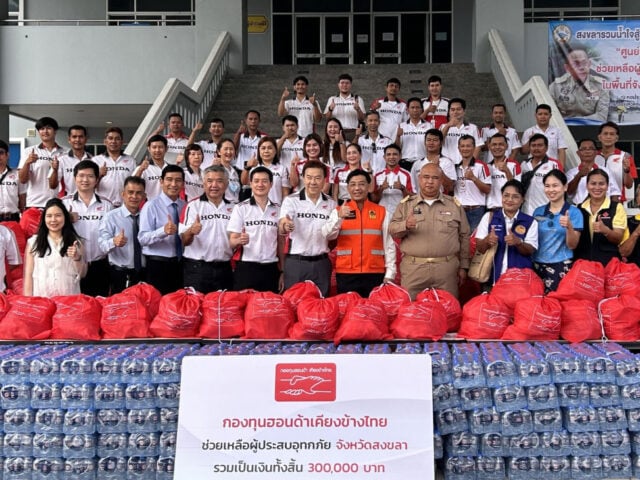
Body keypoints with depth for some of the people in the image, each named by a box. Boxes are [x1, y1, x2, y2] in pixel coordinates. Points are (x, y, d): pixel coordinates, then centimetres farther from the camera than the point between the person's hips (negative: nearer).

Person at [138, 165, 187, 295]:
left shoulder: (185, 206, 10)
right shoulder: (151, 206, -7)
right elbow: (142, 238, -17)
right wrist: (163, 231, -32)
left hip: (180, 265, 5)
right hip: (158, 265, -5)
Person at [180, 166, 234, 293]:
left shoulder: (232, 208, 10)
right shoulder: (193, 206, -2)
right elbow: (184, 241, -9)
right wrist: (191, 232, -30)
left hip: (224, 269, 4)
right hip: (197, 268, -4)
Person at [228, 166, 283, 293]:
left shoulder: (277, 210, 8)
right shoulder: (240, 208, -2)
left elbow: (280, 243, 13)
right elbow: (232, 242, -3)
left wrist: (282, 271, 9)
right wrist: (239, 240, -25)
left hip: (271, 269, 3)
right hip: (246, 268, -3)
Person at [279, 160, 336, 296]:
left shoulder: (331, 203, 5)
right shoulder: (291, 200, -7)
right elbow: (282, 228, -22)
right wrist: (285, 226, -45)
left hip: (321, 263, 3)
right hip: (295, 262, -3)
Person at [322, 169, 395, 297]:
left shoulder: (381, 212, 7)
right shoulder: (339, 211, 6)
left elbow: (389, 244, 6)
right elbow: (328, 235, -9)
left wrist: (390, 273, 0)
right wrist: (339, 217, -25)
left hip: (375, 274, 0)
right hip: (346, 274, 0)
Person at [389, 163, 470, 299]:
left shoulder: (454, 205, 10)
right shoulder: (406, 204, 9)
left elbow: (463, 237, 11)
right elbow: (392, 230, 2)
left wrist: (463, 266, 7)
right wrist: (405, 226, -20)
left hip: (446, 268, 0)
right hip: (413, 268, 0)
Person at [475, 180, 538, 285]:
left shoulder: (530, 222, 4)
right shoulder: (489, 217, 4)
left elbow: (530, 251, -1)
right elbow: (479, 247, 3)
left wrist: (518, 242, -21)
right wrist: (487, 240, -19)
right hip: (492, 276, 0)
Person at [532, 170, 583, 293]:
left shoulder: (574, 212, -4)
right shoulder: (538, 211, 8)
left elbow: (572, 245, -9)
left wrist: (569, 227, -25)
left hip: (561, 266, -4)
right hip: (538, 265, 4)